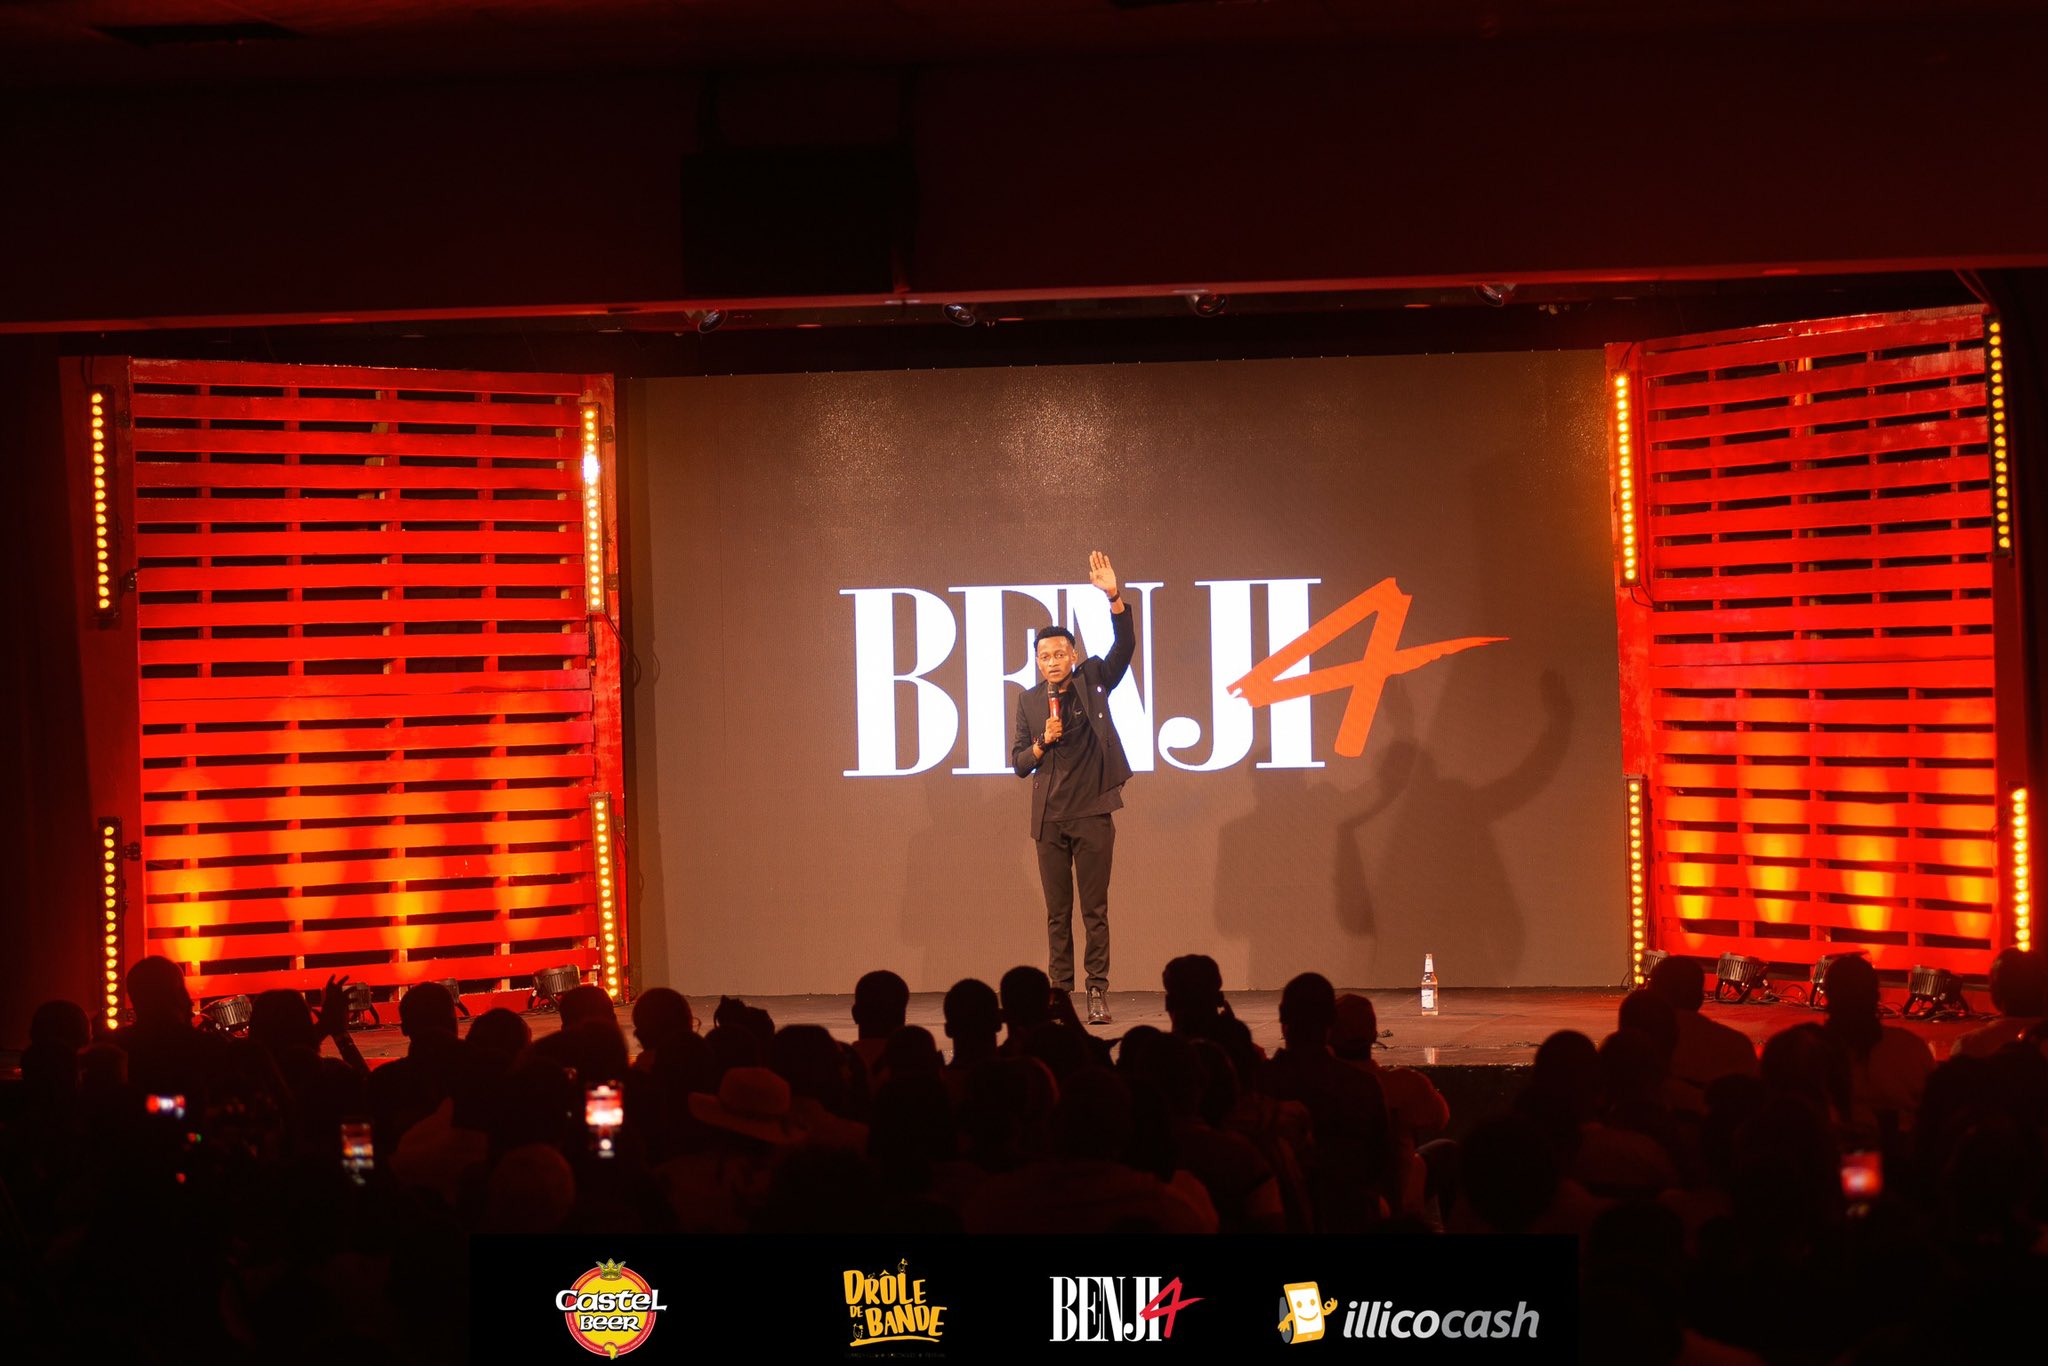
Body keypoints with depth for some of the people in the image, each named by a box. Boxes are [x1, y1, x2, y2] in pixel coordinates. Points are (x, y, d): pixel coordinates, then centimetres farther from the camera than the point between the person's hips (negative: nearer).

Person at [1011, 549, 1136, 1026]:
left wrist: (1115, 598, -25)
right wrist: (1043, 742, -10)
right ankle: (1060, 991, 10)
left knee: (1095, 910, -1)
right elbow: (1019, 763, 10)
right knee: (1057, 913, 6)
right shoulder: (1030, 701, 9)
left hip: (1092, 813, -2)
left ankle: (1098, 992, 1)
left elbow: (1124, 647, -11)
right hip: (1049, 819, 2)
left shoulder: (1091, 681, 4)